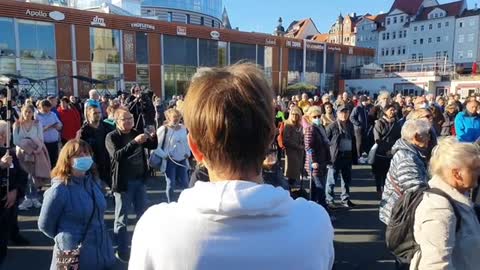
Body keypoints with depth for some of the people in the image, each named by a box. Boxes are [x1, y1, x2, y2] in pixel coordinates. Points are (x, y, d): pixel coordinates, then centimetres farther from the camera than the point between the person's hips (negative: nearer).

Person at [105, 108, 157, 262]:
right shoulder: (111, 137, -10)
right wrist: (135, 142, -33)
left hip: (139, 180, 6)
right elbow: (118, 155, -25)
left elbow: (153, 146, 11)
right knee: (121, 220, 6)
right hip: (123, 182, -5)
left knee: (143, 215, 16)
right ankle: (122, 252, 19)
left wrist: (153, 135, -11)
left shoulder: (136, 133, 6)